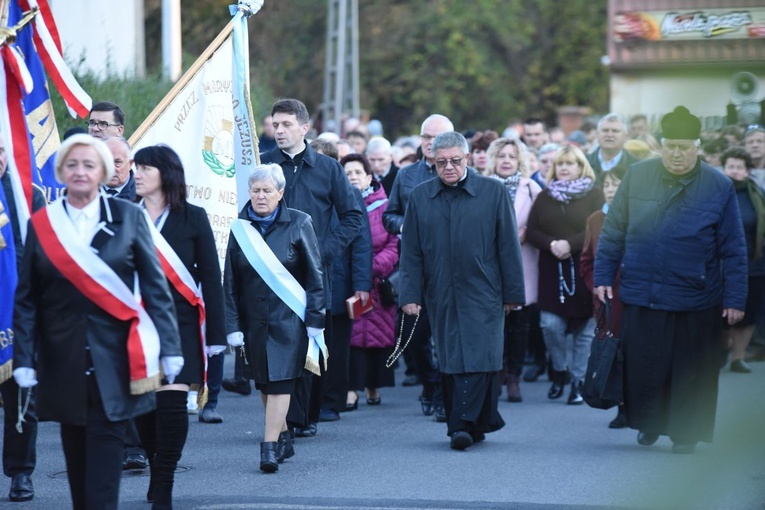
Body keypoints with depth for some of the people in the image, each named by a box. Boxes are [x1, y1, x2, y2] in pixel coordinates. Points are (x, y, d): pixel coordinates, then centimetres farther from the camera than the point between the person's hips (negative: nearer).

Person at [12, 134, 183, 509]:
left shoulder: (128, 217, 2)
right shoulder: (42, 224, 5)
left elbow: (155, 286, 1)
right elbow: (26, 299, 5)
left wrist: (169, 347, -5)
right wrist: (23, 359, -2)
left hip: (114, 355, -2)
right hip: (64, 361, 2)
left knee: (104, 450, -8)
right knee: (75, 450, 7)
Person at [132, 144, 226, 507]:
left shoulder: (192, 218, 1)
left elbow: (211, 278, 2)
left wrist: (215, 334, -2)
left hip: (179, 324, -2)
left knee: (172, 401, -11)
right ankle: (156, 471, 23)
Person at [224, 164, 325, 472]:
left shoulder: (298, 224, -2)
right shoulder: (240, 227, 5)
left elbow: (315, 274, 0)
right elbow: (230, 282, 7)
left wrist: (315, 320, -5)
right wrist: (232, 326, 1)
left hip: (288, 317, -4)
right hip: (253, 318, 4)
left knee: (280, 380, -12)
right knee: (263, 383, 9)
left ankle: (270, 447, -16)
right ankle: (283, 439, 22)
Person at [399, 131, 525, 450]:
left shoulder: (493, 193, 3)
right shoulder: (420, 197, 8)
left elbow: (508, 246, 4)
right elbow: (410, 252, 8)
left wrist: (513, 293, 1)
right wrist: (410, 295, 0)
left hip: (482, 295, -3)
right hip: (440, 297, 3)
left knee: (476, 360, -11)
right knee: (450, 364, 3)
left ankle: (464, 424, -14)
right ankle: (477, 424, 12)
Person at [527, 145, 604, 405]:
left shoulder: (594, 195, 2)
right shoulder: (544, 197, 12)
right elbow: (531, 232, 6)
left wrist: (570, 244, -19)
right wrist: (551, 245, -13)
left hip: (584, 269, -2)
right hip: (552, 270, 2)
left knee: (584, 329, 0)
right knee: (550, 324, -8)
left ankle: (578, 380, 10)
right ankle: (560, 370, 16)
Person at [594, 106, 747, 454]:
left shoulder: (719, 187, -3)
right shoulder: (637, 177, 3)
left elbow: (733, 250, -1)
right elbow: (613, 231, 9)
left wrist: (735, 299, -3)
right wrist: (603, 277, 5)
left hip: (695, 300, -2)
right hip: (640, 295, 2)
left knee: (690, 371, 5)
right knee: (643, 365, 7)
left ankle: (685, 432, 19)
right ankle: (649, 423, 27)